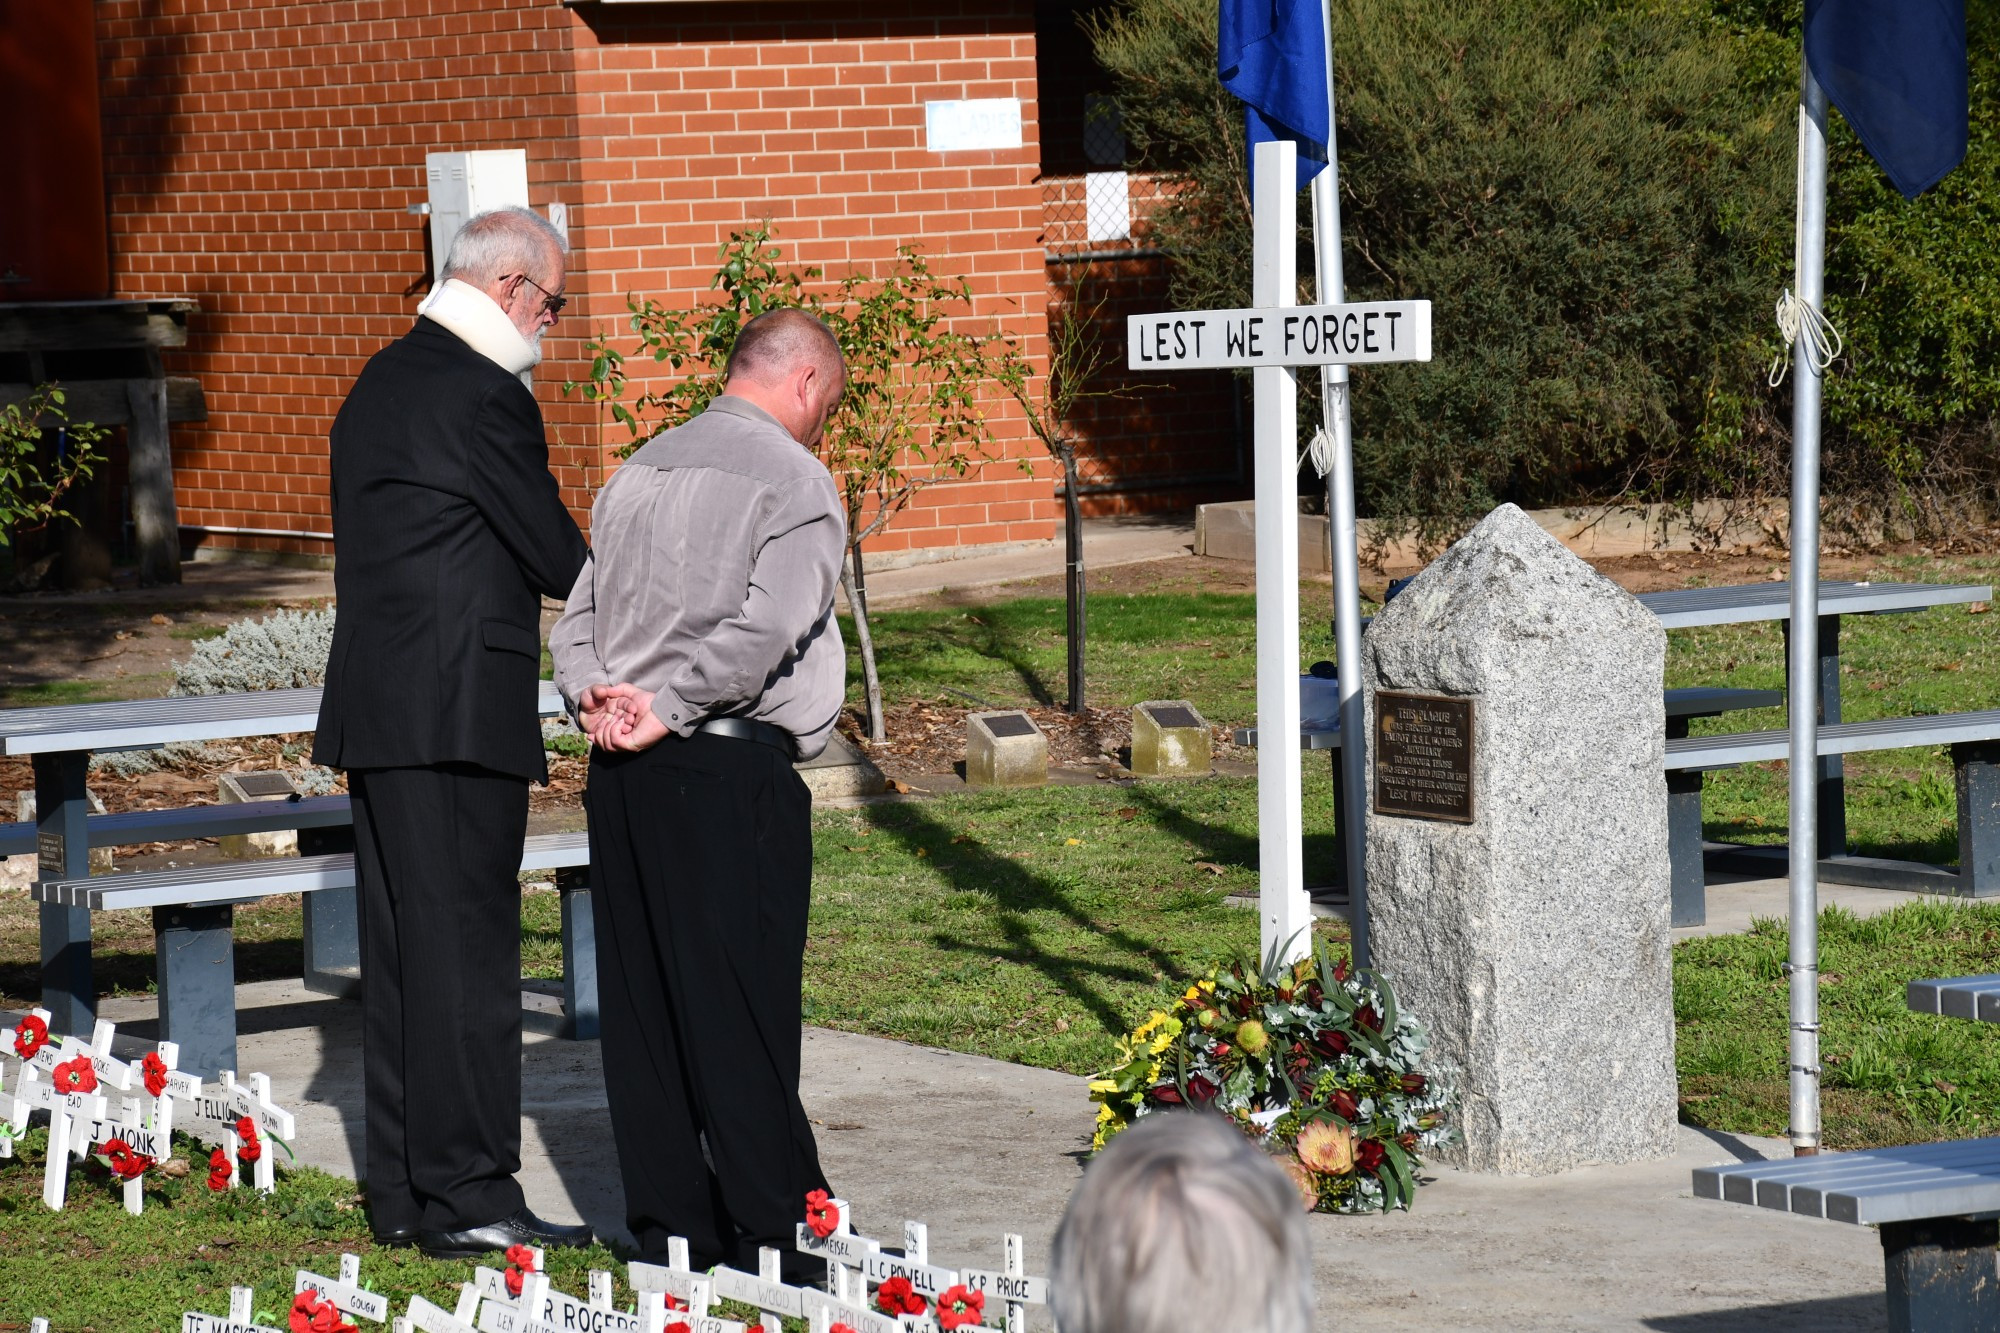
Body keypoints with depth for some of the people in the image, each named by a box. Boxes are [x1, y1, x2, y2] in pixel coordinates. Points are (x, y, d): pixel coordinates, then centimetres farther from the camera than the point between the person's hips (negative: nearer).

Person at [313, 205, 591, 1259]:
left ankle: (401, 1192, 15)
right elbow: (555, 555, -11)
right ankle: (467, 1196, -5)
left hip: (374, 708, 10)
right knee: (466, 946, -6)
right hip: (457, 712, -10)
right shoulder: (483, 394, -14)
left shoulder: (380, 383, 16)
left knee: (400, 948, 11)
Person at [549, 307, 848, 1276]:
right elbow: (765, 629, -18)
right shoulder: (793, 480, -6)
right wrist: (667, 711, -11)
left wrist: (597, 700, 0)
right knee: (744, 1012, -4)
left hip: (622, 769, 7)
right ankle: (773, 1243, -1)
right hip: (731, 767, -7)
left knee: (641, 1005, 9)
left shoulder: (640, 470, 15)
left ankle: (668, 1231, 14)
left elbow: (575, 619, 14)